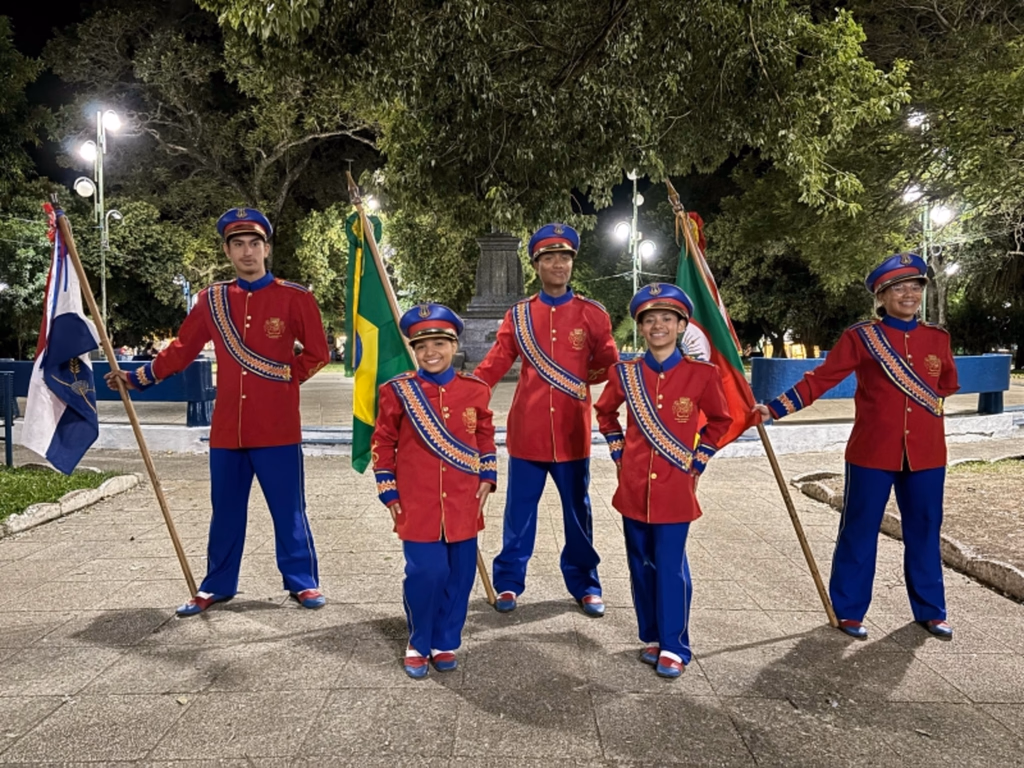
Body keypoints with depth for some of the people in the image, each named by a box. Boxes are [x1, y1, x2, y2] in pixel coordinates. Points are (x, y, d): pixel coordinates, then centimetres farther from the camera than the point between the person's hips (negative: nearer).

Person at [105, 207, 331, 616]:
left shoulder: (295, 298, -3)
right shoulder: (212, 299, 7)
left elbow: (317, 354, 3)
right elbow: (181, 350, 14)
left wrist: (285, 377, -2)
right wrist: (137, 377, 11)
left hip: (277, 429, -3)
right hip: (227, 429, 4)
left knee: (288, 510, 5)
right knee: (226, 512, 15)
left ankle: (303, 582, 21)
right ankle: (216, 586, 31)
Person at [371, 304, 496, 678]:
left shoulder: (475, 390, 1)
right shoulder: (397, 390, -5)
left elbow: (485, 436, 13)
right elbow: (383, 442, 2)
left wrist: (487, 477, 5)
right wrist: (388, 492, 0)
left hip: (462, 504, 3)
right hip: (417, 504, -2)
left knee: (459, 575, 10)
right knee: (426, 574, -4)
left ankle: (445, 643, 30)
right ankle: (418, 645, 21)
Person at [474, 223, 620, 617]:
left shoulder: (592, 314, 1)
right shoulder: (518, 315, 4)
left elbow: (609, 366, 9)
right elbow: (494, 366, 0)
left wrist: (579, 379, -5)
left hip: (573, 432, 0)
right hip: (526, 432, 0)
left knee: (577, 511, 12)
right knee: (519, 511, 10)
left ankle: (585, 584, 28)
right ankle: (509, 582, 25)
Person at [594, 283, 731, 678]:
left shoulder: (701, 374, -6)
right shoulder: (625, 373, 0)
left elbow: (719, 421, 9)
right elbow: (605, 413, 17)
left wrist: (697, 462, 3)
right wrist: (618, 454, 9)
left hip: (675, 488, -2)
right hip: (633, 487, 3)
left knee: (671, 568, 2)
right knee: (641, 566, 13)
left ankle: (674, 647, 17)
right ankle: (652, 637, 29)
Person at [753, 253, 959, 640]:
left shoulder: (938, 338, 6)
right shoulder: (860, 337, -6)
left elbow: (948, 385, 23)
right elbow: (820, 379, -8)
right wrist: (775, 408, -15)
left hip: (926, 456, 4)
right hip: (872, 454, -4)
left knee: (924, 533, 14)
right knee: (859, 532, 5)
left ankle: (930, 611, 31)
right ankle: (848, 611, 19)